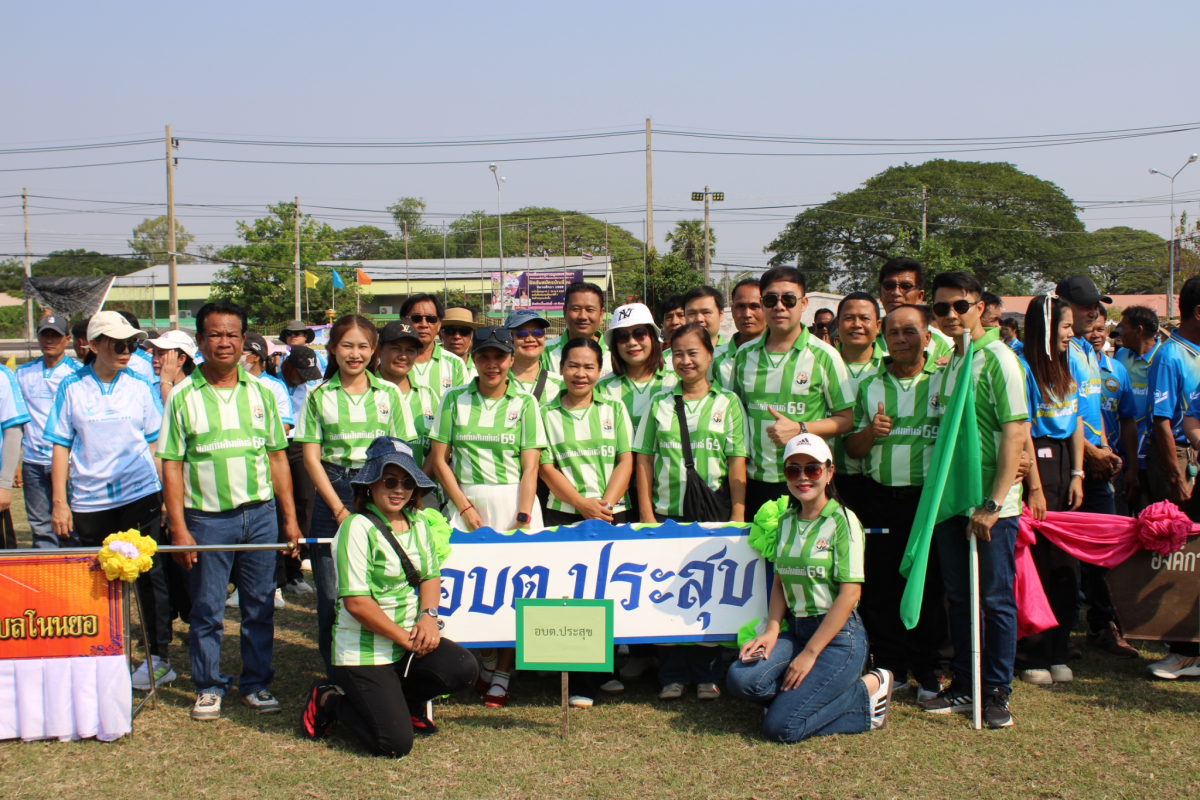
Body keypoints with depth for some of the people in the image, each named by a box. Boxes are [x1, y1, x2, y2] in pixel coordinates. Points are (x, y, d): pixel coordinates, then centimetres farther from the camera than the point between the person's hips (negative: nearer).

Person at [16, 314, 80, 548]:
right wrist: (13, 463, 9)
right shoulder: (23, 373, 11)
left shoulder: (77, 372, -1)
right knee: (40, 527, 6)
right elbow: (14, 421, 15)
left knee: (69, 529, 0)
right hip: (33, 463, 4)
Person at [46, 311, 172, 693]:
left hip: (140, 494, 0)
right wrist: (59, 502, -1)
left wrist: (163, 494, 6)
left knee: (149, 575, 2)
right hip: (89, 500, 0)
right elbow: (61, 446, 3)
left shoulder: (140, 386, 2)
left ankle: (158, 656, 12)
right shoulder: (71, 388, 1)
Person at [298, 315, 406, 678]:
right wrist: (339, 508, -7)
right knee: (331, 593, 1)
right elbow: (311, 458, 1)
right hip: (333, 493, 0)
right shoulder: (319, 396, 4)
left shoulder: (388, 393, 8)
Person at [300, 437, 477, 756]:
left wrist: (429, 615, -7)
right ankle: (331, 700, 12)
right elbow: (356, 602, -19)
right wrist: (404, 637, -15)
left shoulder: (417, 522, 7)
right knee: (395, 743, -15)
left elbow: (430, 576, 14)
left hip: (409, 639, 7)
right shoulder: (357, 528, -16)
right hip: (363, 652, -7)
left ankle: (403, 701, 10)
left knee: (463, 668, -20)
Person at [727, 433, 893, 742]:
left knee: (780, 726, -15)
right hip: (796, 631, 6)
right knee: (741, 678, -21)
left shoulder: (842, 520, -10)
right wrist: (771, 630, -5)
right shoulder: (786, 521, 10)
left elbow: (850, 593, -14)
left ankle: (867, 692, 4)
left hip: (838, 635, -6)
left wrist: (810, 653, -16)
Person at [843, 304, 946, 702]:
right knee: (881, 587, 5)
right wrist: (869, 433, -9)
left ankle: (927, 670, 15)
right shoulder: (869, 386, 12)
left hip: (928, 499, -2)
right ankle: (889, 666, 17)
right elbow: (850, 448, 13)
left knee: (928, 587, 3)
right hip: (880, 500, 2)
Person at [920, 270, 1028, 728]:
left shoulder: (997, 359, -10)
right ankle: (963, 686, 24)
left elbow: (1015, 435, -15)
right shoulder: (944, 363, 12)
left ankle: (997, 691, 14)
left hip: (991, 506, -7)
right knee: (959, 599, 13)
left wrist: (993, 504, -19)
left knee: (995, 599, 3)